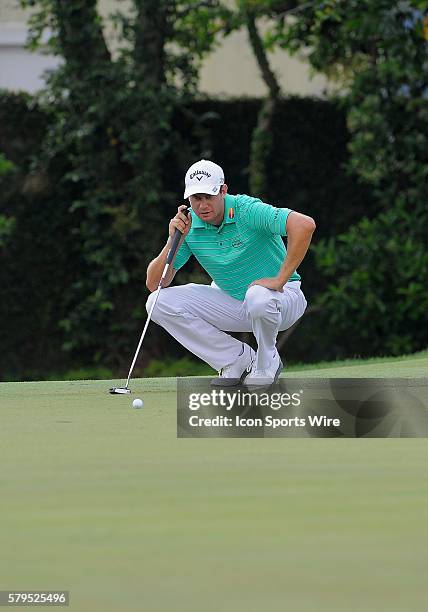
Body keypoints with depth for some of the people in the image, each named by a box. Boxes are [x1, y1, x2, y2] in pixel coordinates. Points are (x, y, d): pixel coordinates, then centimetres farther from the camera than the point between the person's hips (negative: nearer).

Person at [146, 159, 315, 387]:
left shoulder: (247, 211, -24)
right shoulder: (188, 223, -7)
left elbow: (304, 224, -39)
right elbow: (154, 283, -7)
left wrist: (280, 280, -35)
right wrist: (174, 240, -22)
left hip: (281, 297, -5)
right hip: (231, 302, 5)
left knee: (259, 296, -42)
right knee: (159, 303, -11)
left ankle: (267, 362, -7)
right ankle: (239, 359, -2)